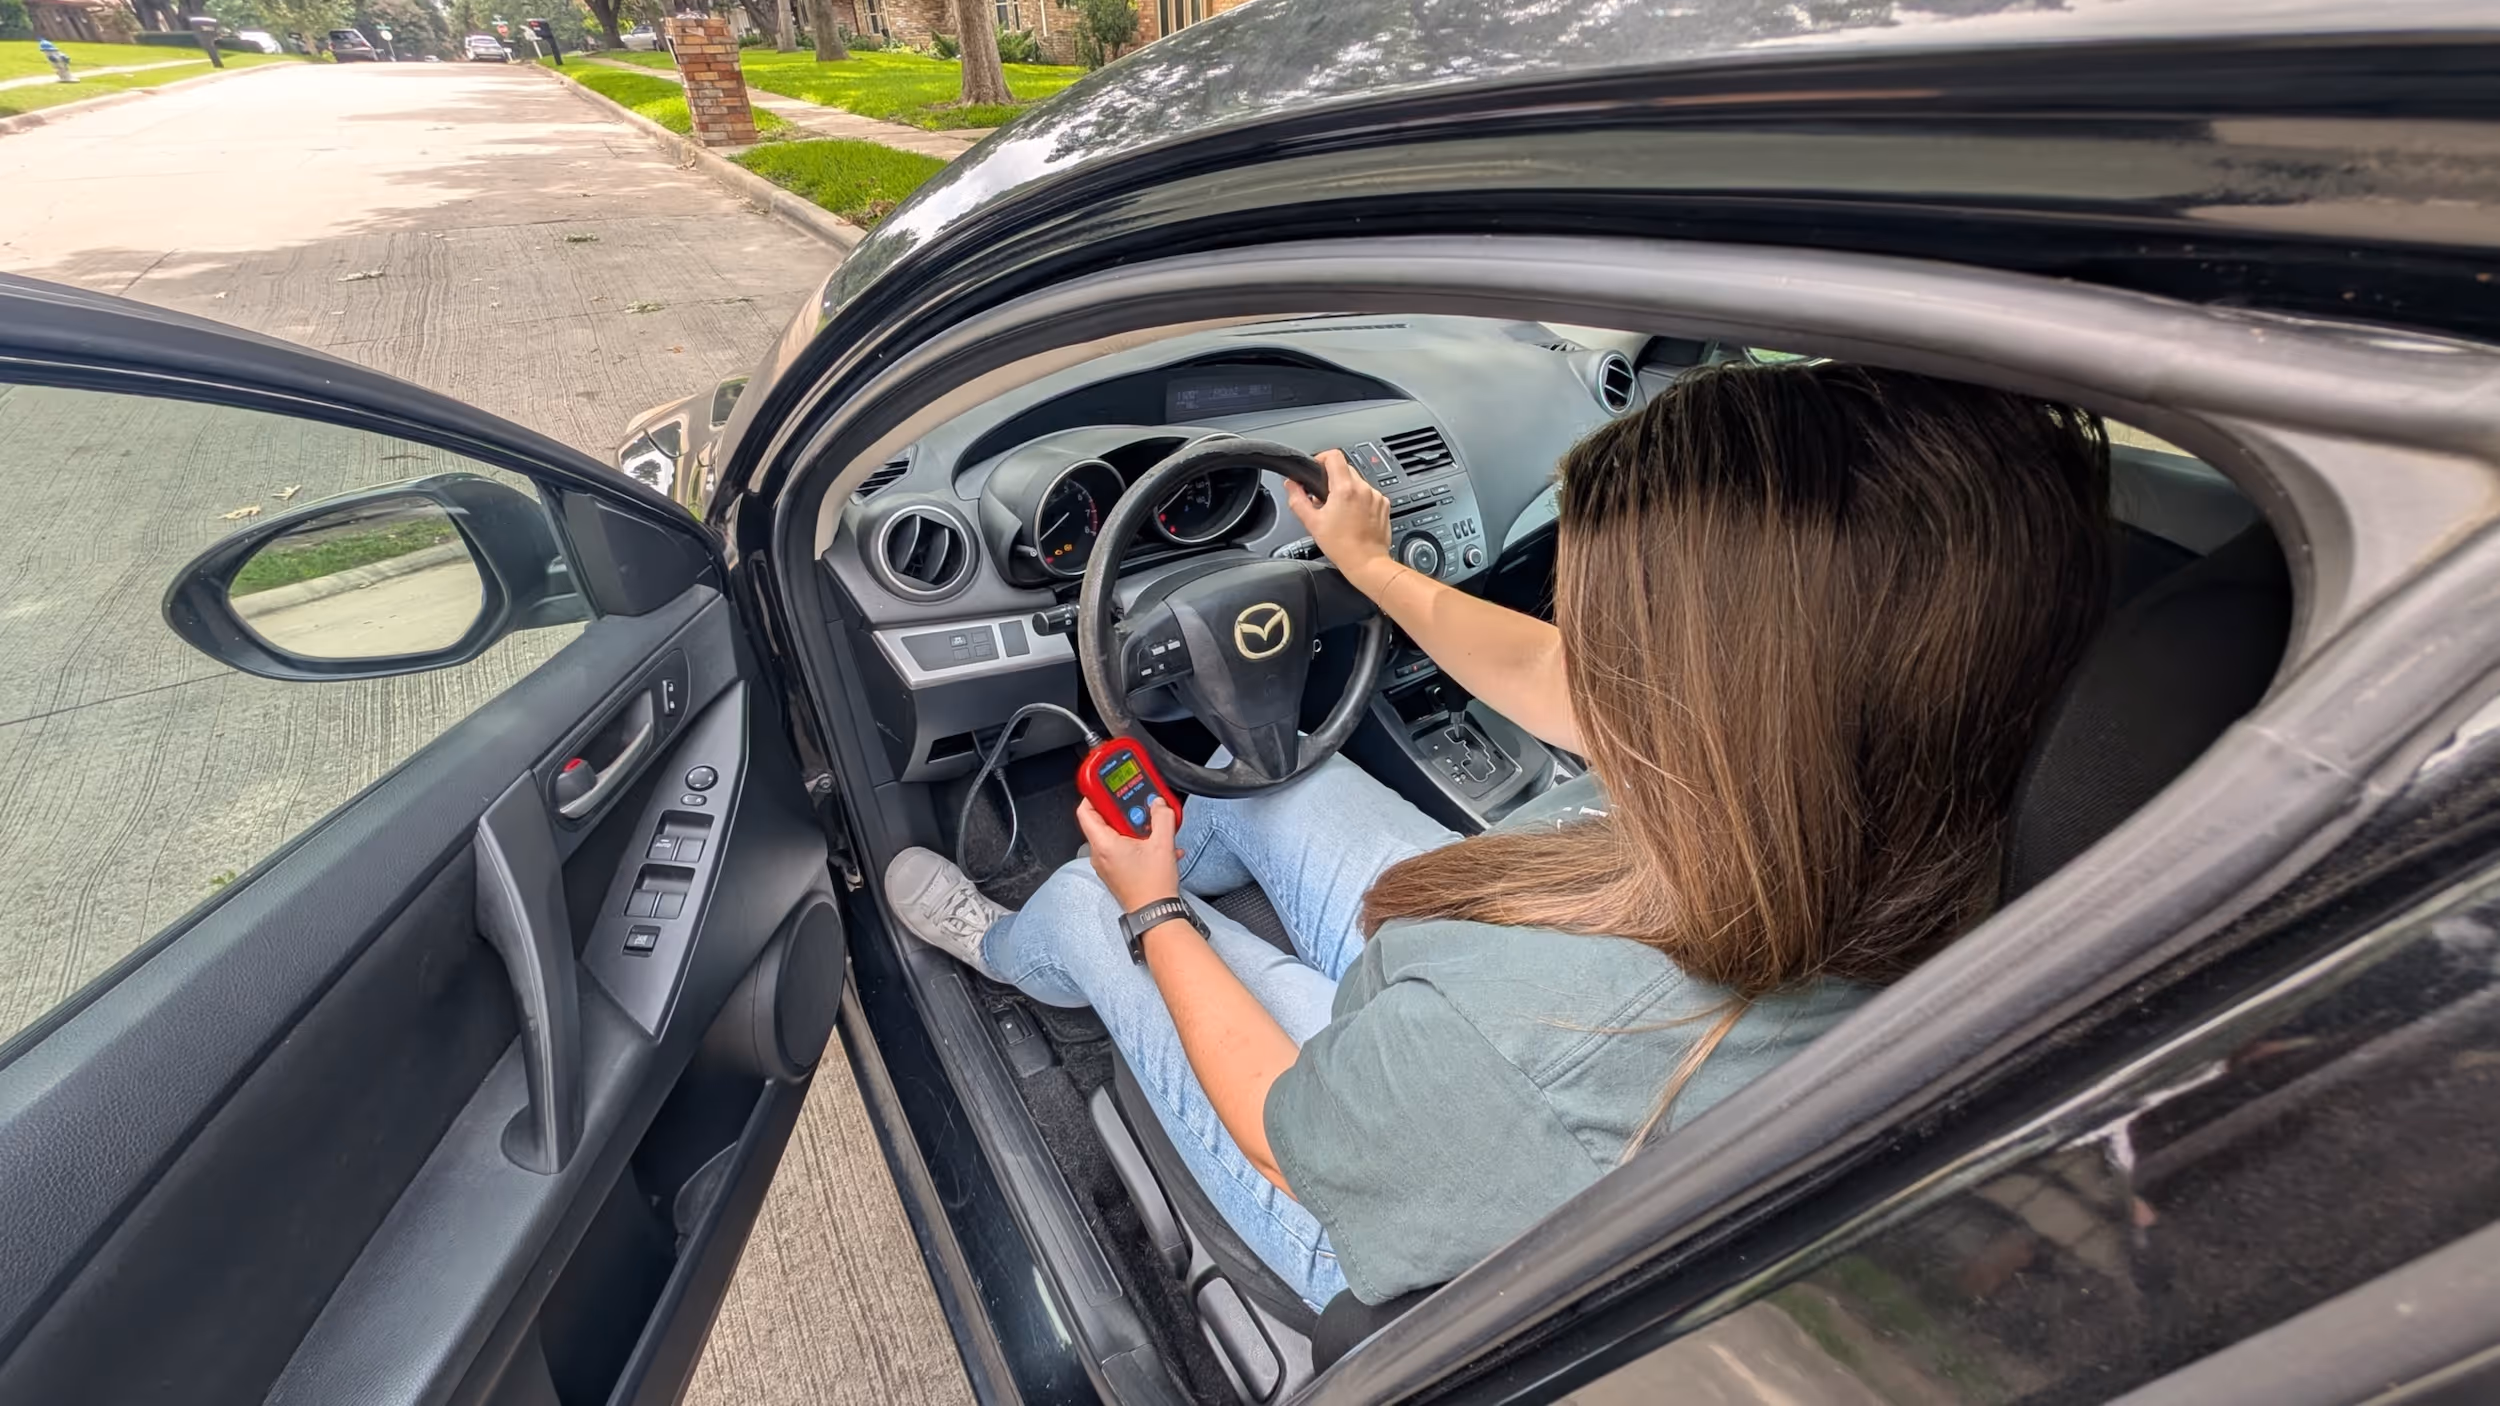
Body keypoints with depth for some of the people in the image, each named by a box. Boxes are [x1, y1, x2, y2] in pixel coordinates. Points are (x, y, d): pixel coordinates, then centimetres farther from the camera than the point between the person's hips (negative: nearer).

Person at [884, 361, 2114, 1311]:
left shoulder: (1535, 1026, -47)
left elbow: (1283, 1136, -23)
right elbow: (1537, 680, -7)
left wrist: (1149, 912, -8)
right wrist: (1371, 565, 8)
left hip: (1386, 1236, -4)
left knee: (1088, 904, 7)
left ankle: (1000, 946, 46)